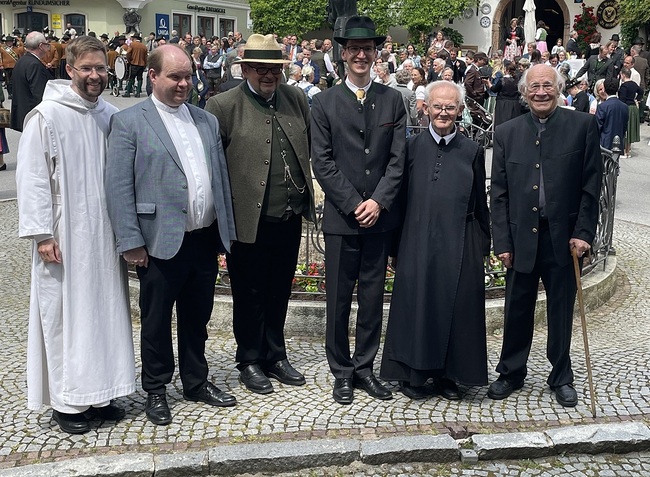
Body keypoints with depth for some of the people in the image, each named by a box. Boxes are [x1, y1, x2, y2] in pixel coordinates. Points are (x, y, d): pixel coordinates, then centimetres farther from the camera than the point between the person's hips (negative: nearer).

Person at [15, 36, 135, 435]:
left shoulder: (111, 116, 7)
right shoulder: (47, 115, -9)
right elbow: (32, 178, -10)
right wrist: (41, 233, -14)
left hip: (105, 234, 6)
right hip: (64, 237, -5)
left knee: (104, 308, 11)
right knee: (65, 313, 2)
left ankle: (98, 393, 25)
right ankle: (66, 401, 16)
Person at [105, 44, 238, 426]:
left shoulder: (208, 121, 12)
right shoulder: (129, 122, -5)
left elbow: (221, 177, 13)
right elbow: (119, 187, -9)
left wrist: (227, 231, 9)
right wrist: (131, 241, -13)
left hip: (206, 238, 5)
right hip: (161, 242, -5)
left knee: (197, 318, 17)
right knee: (157, 321, 10)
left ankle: (197, 382, 33)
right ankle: (156, 390, 26)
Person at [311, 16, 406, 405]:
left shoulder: (393, 100, 8)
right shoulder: (325, 102, 2)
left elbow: (398, 158, 2)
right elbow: (322, 162, -3)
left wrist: (378, 201, -10)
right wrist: (354, 204, -10)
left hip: (380, 215, 2)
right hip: (341, 216, -2)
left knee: (373, 295, 9)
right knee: (339, 297, 4)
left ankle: (365, 367, 22)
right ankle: (342, 371, 18)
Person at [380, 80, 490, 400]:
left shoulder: (472, 151, 7)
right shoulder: (412, 147, 5)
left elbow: (480, 204, 10)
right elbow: (401, 197, 6)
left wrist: (483, 244, 7)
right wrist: (396, 242, 4)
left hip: (459, 242, 1)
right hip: (417, 240, -1)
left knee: (455, 305, 4)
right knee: (416, 304, 3)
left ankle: (446, 374, 19)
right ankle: (412, 374, 16)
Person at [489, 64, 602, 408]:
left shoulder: (582, 125, -1)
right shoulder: (507, 133, 4)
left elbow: (591, 185, -2)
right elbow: (498, 193, 3)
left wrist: (583, 232, -8)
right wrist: (502, 242, -1)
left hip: (563, 236, -1)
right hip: (521, 238, 1)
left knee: (561, 312, 11)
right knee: (517, 311, 11)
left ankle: (561, 377, 28)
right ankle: (511, 373, 28)